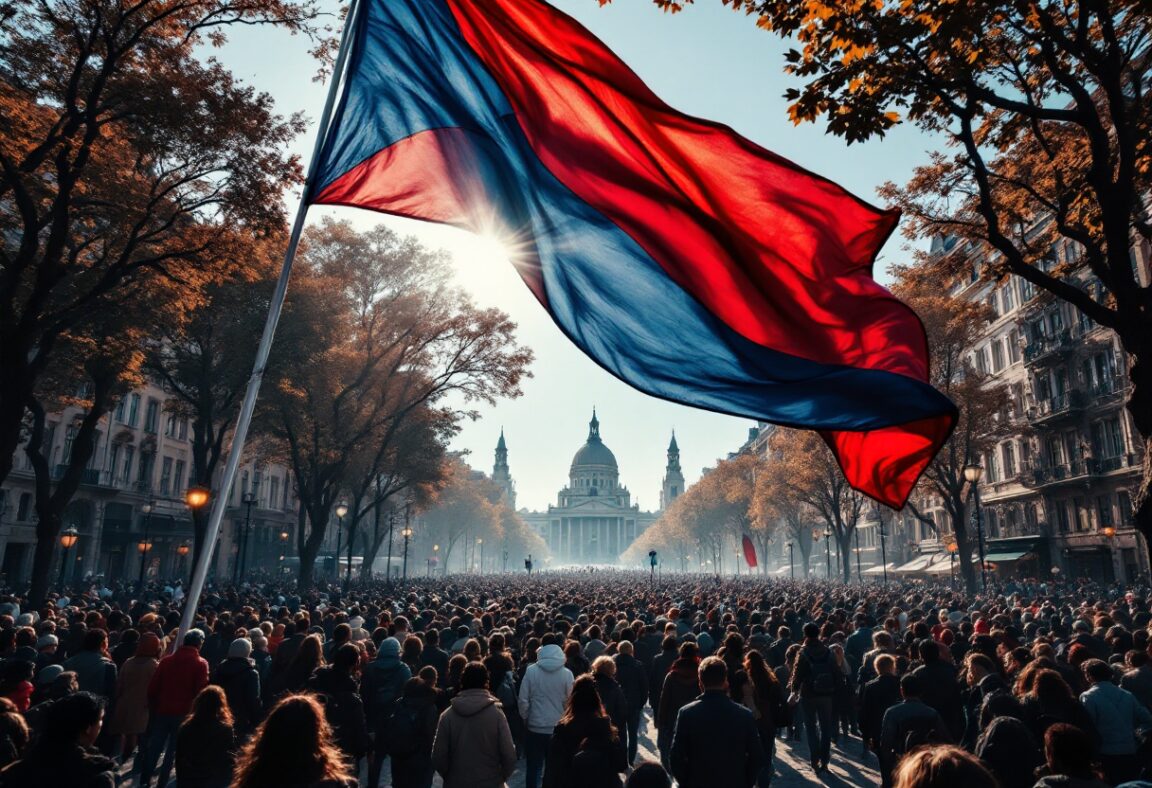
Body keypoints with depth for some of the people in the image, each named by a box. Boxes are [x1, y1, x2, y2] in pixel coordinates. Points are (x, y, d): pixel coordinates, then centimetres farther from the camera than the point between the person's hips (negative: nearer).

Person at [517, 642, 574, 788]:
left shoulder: (531, 671, -8)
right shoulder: (567, 674, -8)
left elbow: (523, 700, -6)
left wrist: (525, 718, 9)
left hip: (535, 727, 0)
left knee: (533, 768, 15)